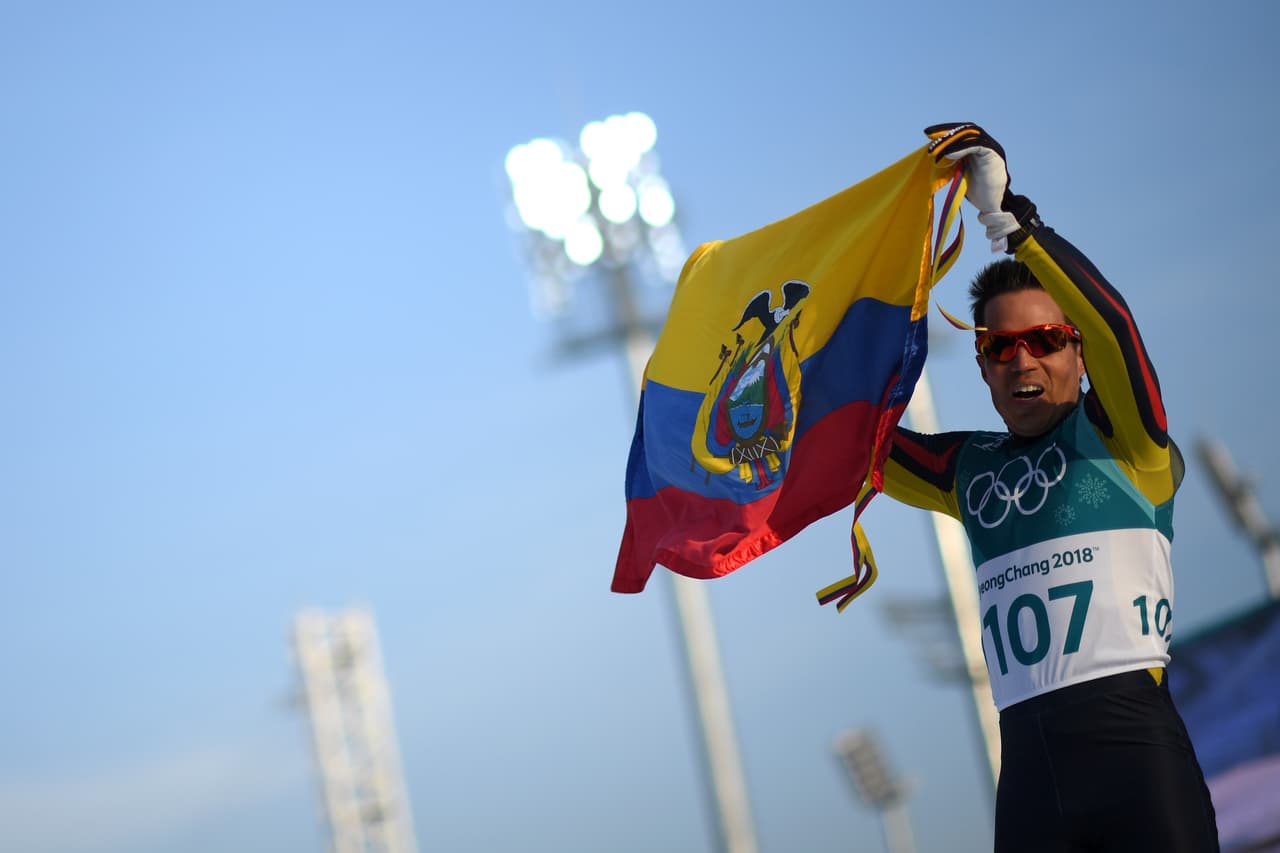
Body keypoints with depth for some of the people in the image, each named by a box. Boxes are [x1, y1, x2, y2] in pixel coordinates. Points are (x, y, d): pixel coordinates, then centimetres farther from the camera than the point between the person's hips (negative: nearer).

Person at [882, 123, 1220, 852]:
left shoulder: (1121, 438, 6)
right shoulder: (973, 470, 20)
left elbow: (1110, 322, -11)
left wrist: (1009, 216, -19)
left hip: (1132, 742, -4)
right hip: (1026, 763, 5)